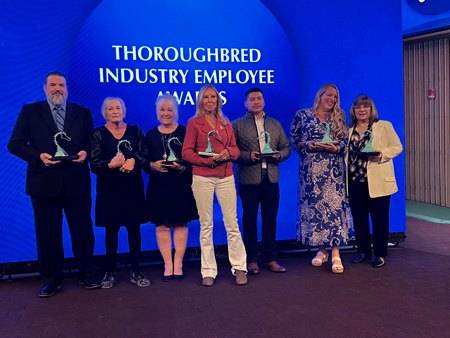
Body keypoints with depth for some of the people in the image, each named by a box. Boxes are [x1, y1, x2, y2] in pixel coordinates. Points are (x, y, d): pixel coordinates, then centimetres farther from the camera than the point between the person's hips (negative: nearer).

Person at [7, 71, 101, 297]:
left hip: (76, 181, 1)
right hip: (44, 182, 0)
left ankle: (86, 274, 23)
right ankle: (52, 278, 22)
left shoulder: (82, 113, 10)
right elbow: (14, 144, 1)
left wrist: (86, 152, -11)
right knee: (47, 232, 7)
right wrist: (38, 156, -14)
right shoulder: (30, 111, 5)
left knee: (82, 229, 7)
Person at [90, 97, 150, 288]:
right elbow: (94, 164, -6)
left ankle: (135, 271, 14)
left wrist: (134, 161, -20)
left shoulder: (135, 131, 8)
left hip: (133, 187, 1)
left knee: (134, 228, 4)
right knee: (111, 230, 5)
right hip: (109, 188, -1)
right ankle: (110, 272, 16)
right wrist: (111, 165, -25)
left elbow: (144, 156, 1)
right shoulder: (98, 134, 3)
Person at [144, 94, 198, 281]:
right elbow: (144, 161, 8)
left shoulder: (185, 132, 2)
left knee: (180, 224, 3)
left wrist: (182, 167, -18)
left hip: (181, 185, -2)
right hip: (158, 186, 2)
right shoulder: (150, 135, 10)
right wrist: (152, 165, -12)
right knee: (161, 225, 3)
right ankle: (168, 265, 12)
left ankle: (178, 264, 13)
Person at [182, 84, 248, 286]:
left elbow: (235, 149, 14)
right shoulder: (194, 123, 3)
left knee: (232, 223, 1)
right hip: (202, 178, -2)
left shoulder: (226, 124, 14)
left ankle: (239, 267, 11)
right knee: (206, 225, 2)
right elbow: (187, 152, -2)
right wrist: (210, 159, -14)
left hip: (225, 177, 3)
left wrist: (228, 153, -10)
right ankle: (208, 271, 12)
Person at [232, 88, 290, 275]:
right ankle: (251, 260, 14)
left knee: (270, 219, 8)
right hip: (248, 179, -3)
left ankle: (270, 258, 19)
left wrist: (278, 155, -7)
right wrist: (249, 156, -17)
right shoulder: (237, 125, 3)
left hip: (271, 178, 3)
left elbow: (286, 148, 14)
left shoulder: (275, 124, 15)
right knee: (250, 219, 4)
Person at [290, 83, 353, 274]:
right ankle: (321, 250, 14)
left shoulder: (338, 117, 13)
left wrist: (336, 147, -10)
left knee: (334, 205, -8)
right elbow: (294, 139, 6)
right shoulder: (302, 115, 7)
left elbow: (345, 141, 9)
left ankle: (335, 254, -5)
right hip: (310, 169, 0)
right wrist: (307, 144, -11)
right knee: (313, 205, 1)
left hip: (333, 170, 1)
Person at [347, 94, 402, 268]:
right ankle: (363, 251, 22)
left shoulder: (384, 126, 1)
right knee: (359, 218, 9)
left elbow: (397, 147, -1)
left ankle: (380, 254, 12)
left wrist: (382, 154, -19)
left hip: (377, 182, -4)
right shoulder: (349, 130, 13)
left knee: (379, 219, 1)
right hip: (355, 181, 4)